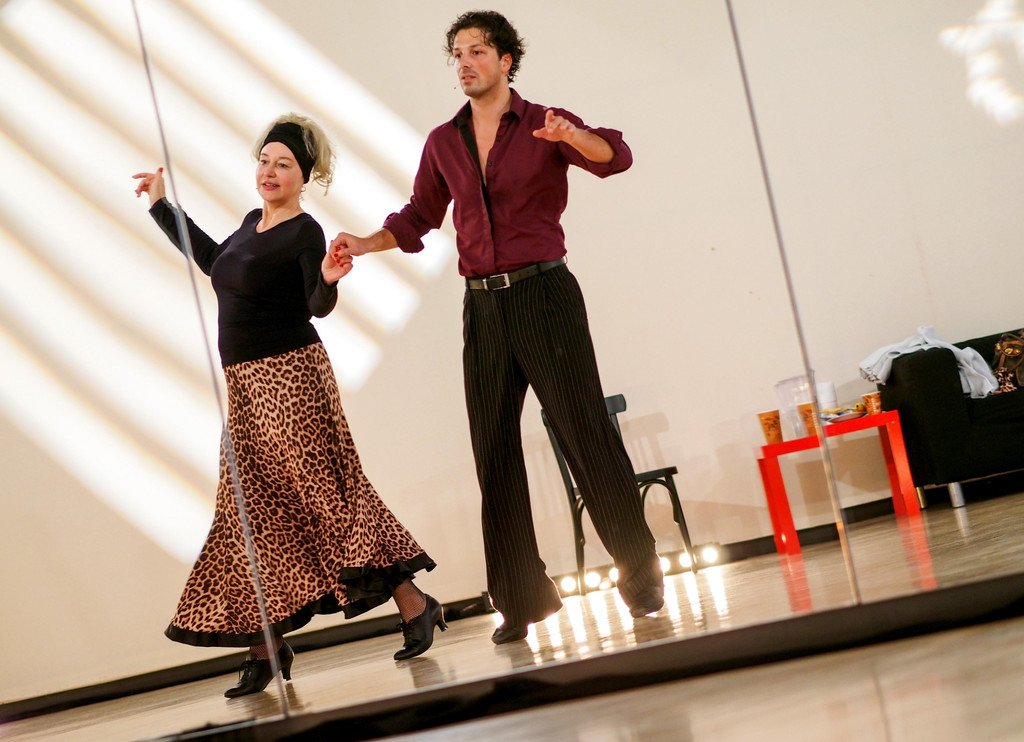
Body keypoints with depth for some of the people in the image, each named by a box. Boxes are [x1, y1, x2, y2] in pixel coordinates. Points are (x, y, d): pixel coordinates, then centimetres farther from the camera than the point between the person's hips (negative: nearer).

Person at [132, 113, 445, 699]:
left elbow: (318, 307, -20)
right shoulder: (253, 223, 14)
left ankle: (415, 606, -2)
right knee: (257, 510, 8)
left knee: (326, 495, -10)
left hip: (289, 377, -8)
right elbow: (215, 263, 30)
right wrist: (162, 205, 34)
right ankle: (266, 646, 13)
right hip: (245, 386, 8)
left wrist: (328, 280, -42)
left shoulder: (305, 233, -9)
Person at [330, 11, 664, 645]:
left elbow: (616, 156, -17)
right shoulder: (444, 144, 13)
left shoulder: (544, 125, -1)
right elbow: (419, 218, 20)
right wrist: (364, 244, 5)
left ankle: (641, 575, 5)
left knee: (587, 433, -6)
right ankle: (523, 598, 13)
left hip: (544, 294, -5)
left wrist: (572, 136, -37)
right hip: (483, 307, 5)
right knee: (494, 451, 5)